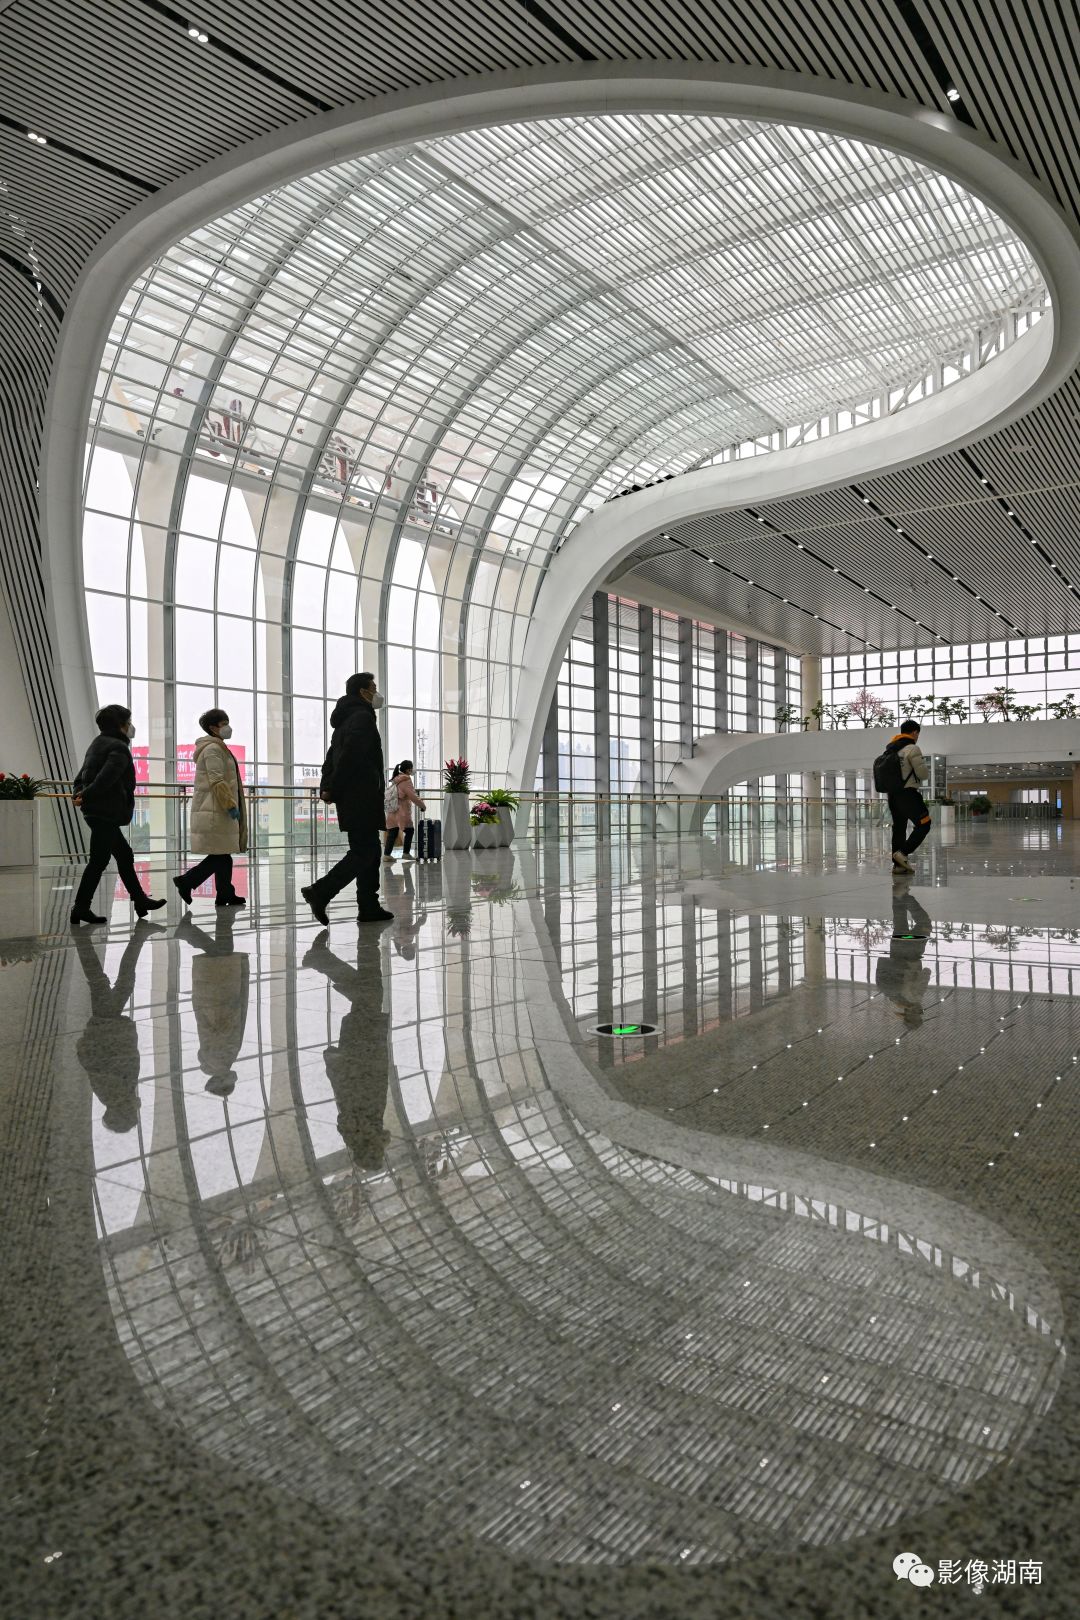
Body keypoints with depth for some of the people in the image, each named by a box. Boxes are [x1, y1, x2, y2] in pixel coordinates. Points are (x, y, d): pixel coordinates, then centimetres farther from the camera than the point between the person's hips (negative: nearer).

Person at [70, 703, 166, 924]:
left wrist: (78, 793, 0)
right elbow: (106, 778, -25)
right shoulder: (119, 748, -12)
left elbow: (81, 777, 16)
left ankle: (140, 900, 22)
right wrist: (87, 796, -20)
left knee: (124, 855, 16)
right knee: (98, 861, -5)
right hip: (106, 813, -10)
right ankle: (81, 908, -1)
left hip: (95, 812, 10)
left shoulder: (97, 745, 19)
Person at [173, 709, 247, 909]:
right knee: (220, 855, -8)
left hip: (217, 810, 10)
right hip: (215, 811, -10)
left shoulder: (217, 748, 20)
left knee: (224, 855, 10)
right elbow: (217, 782, -20)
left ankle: (225, 895, 12)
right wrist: (231, 805, -20)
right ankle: (186, 881, -2)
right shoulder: (213, 748, -12)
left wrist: (230, 805, 24)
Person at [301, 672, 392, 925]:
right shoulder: (363, 717, -10)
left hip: (351, 800, 10)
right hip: (362, 798, -10)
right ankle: (320, 892, -16)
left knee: (369, 850, 12)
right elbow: (350, 756, -20)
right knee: (364, 852, -10)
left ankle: (369, 907, 12)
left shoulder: (346, 719, 22)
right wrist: (332, 790, -13)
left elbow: (332, 756, 19)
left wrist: (326, 787, 7)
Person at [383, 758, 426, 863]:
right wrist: (423, 805, -1)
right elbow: (412, 796, -12)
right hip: (402, 811, -8)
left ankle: (387, 854, 0)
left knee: (392, 833, 5)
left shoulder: (395, 779, 15)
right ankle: (406, 853, 4)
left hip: (392, 811, 8)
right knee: (409, 831, 2)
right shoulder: (406, 780, -10)